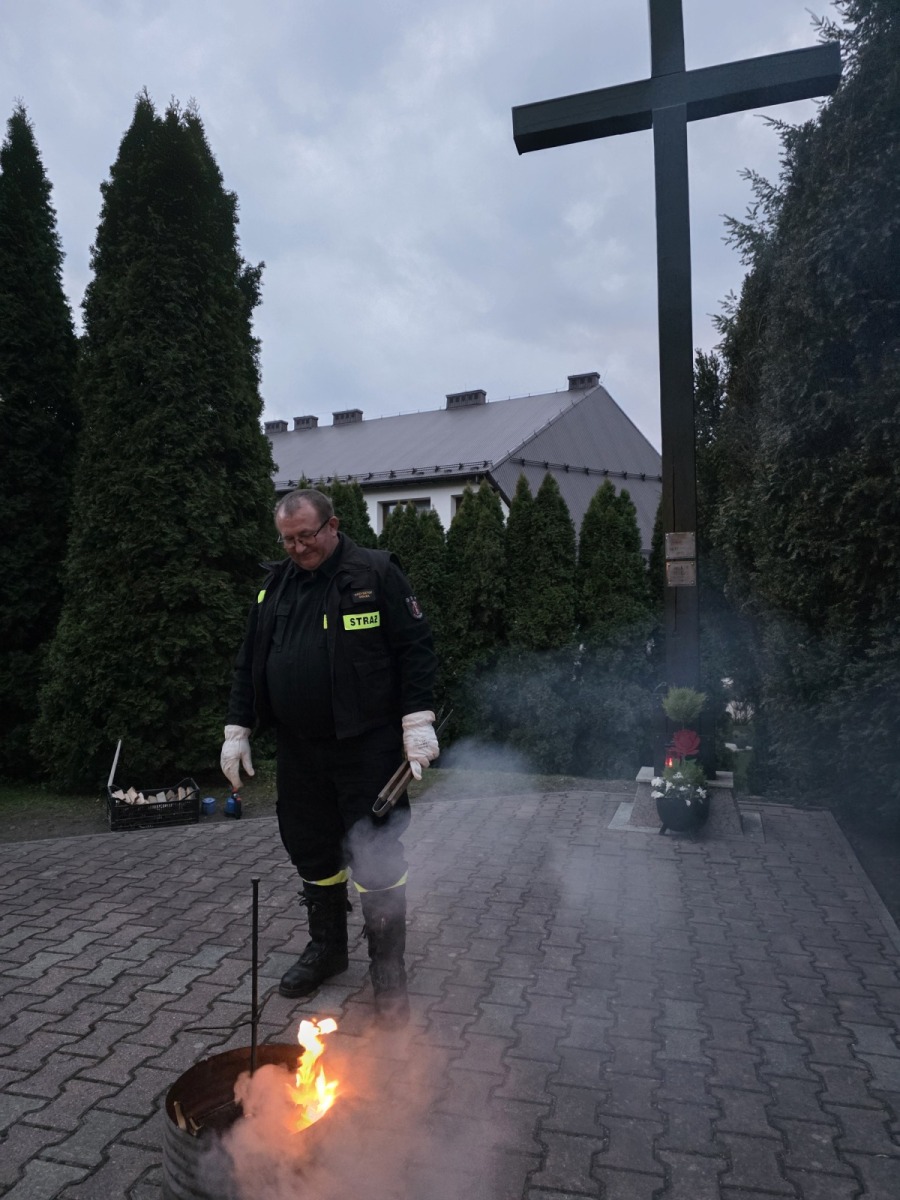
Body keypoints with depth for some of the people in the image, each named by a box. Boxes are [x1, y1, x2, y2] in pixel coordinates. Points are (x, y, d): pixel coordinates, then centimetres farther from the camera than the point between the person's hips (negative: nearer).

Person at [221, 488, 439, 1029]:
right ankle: (327, 947, 38)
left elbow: (416, 647, -9)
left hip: (367, 747, -5)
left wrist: (417, 721, -16)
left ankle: (389, 973, 18)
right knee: (312, 849, 16)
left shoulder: (376, 574, -6)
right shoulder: (275, 587, 11)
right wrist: (237, 729, 12)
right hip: (300, 750, 6)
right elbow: (249, 664, 16)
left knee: (376, 857, 0)